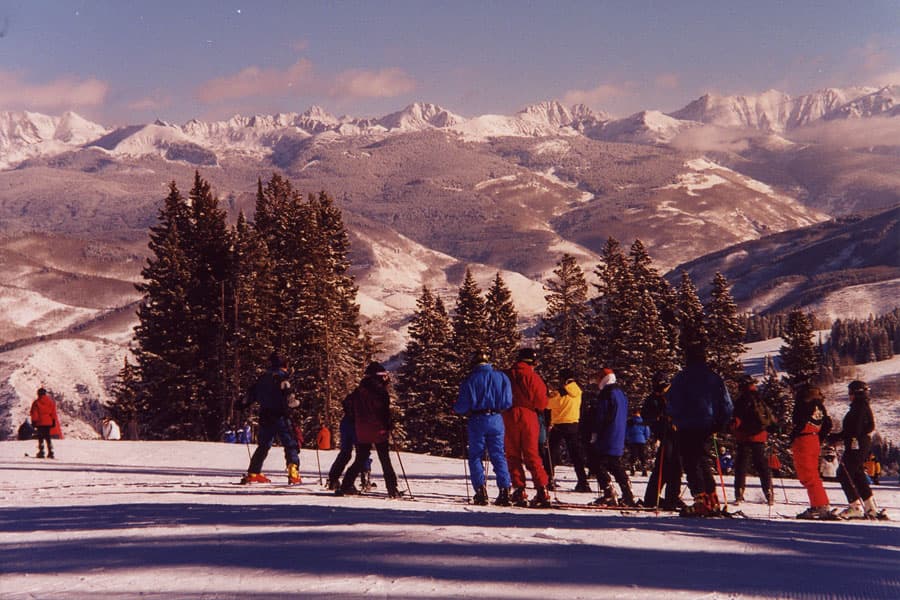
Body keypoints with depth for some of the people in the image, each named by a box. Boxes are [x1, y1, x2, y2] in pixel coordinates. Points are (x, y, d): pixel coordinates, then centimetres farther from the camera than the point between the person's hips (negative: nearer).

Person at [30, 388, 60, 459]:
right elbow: (53, 413, 8)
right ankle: (50, 453, 2)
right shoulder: (51, 402, 5)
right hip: (49, 423, 3)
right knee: (48, 438, 9)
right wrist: (54, 422, 13)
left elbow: (34, 414, -4)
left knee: (40, 438, 2)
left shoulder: (36, 403, -5)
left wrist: (34, 422, 2)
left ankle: (41, 452, -6)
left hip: (40, 423, -3)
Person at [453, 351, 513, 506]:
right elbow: (508, 402, 5)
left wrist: (456, 409, 15)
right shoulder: (501, 377, 3)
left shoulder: (471, 380, -5)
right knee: (499, 455, 7)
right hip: (496, 420, 3)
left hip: (477, 421, -2)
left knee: (475, 456, 7)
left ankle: (481, 490, -5)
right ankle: (504, 490, -4)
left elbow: (463, 405, -6)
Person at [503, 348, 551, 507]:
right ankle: (542, 490, -5)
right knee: (532, 456, 5)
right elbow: (541, 402, -5)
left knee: (513, 455, 6)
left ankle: (519, 490, -3)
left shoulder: (507, 375, 4)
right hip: (529, 417, 0)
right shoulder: (534, 377, -1)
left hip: (510, 416, 0)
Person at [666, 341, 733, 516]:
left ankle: (701, 500, -14)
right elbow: (727, 406, 6)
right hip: (706, 428, 5)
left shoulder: (681, 378, -7)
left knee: (691, 464, -3)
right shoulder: (714, 378, 6)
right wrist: (719, 425, 15)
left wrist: (675, 422, 10)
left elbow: (672, 405, -7)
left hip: (686, 429, -5)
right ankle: (712, 500, 16)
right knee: (705, 463, 17)